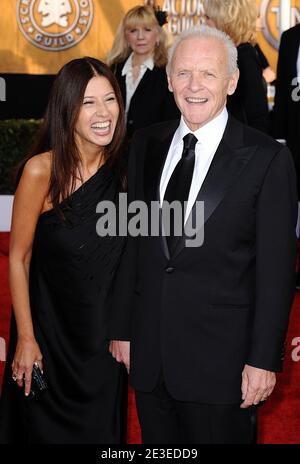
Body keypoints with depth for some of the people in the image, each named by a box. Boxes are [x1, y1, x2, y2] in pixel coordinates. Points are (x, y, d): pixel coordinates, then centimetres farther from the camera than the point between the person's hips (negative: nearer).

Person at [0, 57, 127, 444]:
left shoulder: (120, 169, -5)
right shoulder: (41, 171, -19)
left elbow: (119, 251, 6)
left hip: (104, 333, 4)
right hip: (49, 330, -4)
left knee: (101, 430, 19)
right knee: (45, 428, 14)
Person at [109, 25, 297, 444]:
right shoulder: (145, 146, 7)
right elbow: (132, 243, 10)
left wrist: (264, 359, -11)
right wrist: (122, 328, 9)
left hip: (221, 362, -4)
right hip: (149, 356, 4)